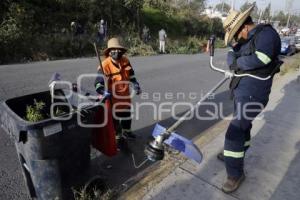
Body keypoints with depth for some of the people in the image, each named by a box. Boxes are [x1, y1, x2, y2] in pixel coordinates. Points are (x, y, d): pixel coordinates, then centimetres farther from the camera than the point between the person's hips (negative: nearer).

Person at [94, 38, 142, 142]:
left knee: (127, 113, 24)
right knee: (114, 116, 9)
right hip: (113, 95, -6)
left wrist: (136, 86, 5)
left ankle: (126, 131, 48)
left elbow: (131, 75, 11)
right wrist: (104, 92, -36)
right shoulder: (105, 65, -22)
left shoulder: (125, 61, -4)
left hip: (125, 93, 6)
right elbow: (98, 82, -22)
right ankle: (117, 136, 30)